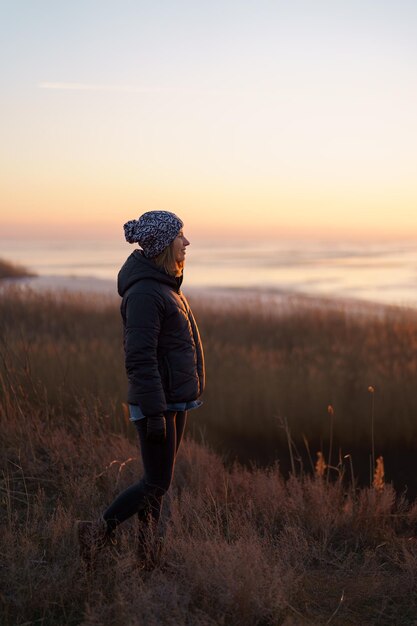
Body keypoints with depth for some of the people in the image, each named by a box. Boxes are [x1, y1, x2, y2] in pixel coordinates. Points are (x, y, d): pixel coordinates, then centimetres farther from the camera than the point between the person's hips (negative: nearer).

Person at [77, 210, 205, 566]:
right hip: (158, 403, -10)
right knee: (157, 483, -2)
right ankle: (98, 531, 11)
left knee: (158, 482, 15)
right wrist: (155, 412, -24)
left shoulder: (163, 284, 12)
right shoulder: (145, 292, -19)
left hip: (175, 400, 10)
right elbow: (140, 359, -23)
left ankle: (146, 555, 25)